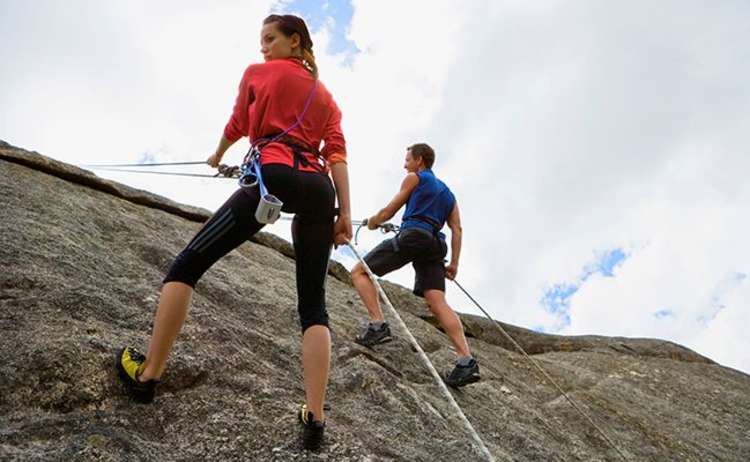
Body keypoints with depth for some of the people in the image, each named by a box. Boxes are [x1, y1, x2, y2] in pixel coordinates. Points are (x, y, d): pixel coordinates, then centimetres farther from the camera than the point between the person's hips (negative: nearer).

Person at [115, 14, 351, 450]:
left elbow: (237, 127, 28)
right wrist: (345, 213, 4)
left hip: (273, 176, -4)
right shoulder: (326, 96, 26)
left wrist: (217, 157, 49)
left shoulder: (257, 73, 18)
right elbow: (337, 154, 12)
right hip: (318, 188, 5)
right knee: (314, 303, 4)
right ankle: (315, 418, -5)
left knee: (188, 264, 6)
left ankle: (148, 374, 7)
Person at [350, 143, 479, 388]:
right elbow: (456, 228, 20)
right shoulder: (447, 192, 32)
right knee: (437, 302, -6)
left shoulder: (414, 178, 15)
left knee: (359, 272, 2)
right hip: (435, 244, 6)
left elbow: (388, 212, 14)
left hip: (412, 236, -6)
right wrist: (454, 263, 15)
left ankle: (378, 325, -16)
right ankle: (466, 361, -19)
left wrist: (372, 221, 34)